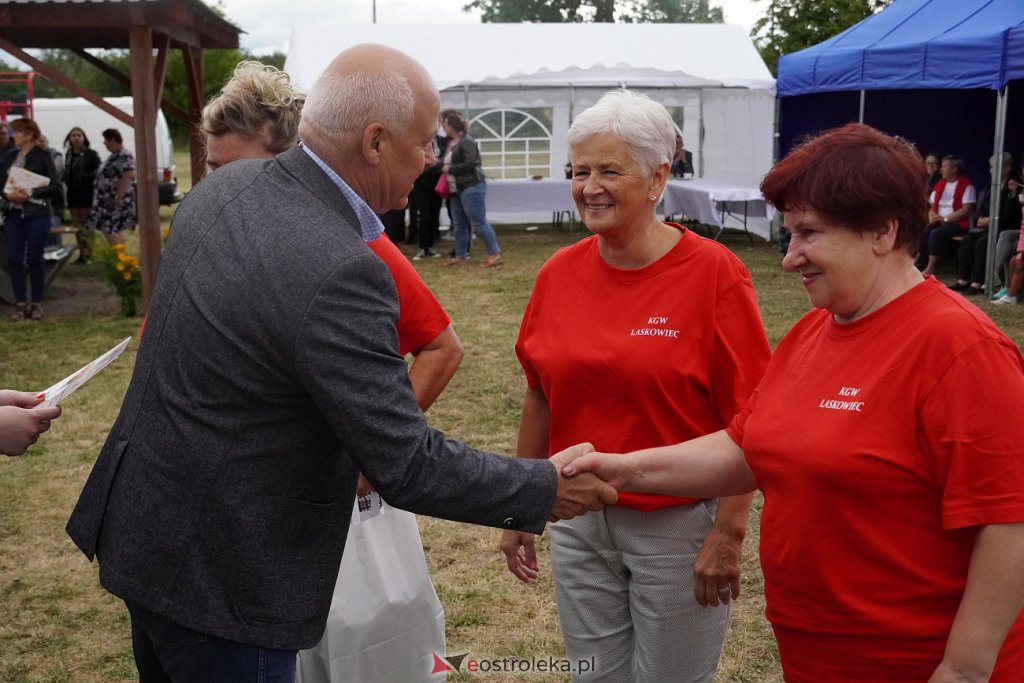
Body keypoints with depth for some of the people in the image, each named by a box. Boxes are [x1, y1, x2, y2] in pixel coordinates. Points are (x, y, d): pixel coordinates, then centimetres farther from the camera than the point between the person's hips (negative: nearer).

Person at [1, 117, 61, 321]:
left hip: (36, 214, -4)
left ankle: (36, 304, 12)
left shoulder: (42, 156, -2)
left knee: (35, 259, 1)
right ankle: (20, 303, 8)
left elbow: (56, 186, -7)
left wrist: (30, 192, -16)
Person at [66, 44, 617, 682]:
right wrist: (546, 490, -12)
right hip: (215, 569, -9)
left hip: (142, 522, 9)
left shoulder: (223, 186, -2)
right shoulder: (339, 271, -29)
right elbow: (408, 467, -25)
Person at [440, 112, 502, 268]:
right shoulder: (451, 143, 15)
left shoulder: (466, 142, -15)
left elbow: (471, 164, -23)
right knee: (459, 225, 11)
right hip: (456, 190, 10)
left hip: (471, 188, -10)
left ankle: (495, 253, -4)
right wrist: (443, 167, 7)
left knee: (478, 222, -9)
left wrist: (450, 169, -16)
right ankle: (461, 256, 17)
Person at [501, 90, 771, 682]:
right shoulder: (559, 274, 0)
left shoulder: (714, 272, -13)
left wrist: (729, 533, -15)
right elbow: (541, 398, 8)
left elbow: (746, 419, -13)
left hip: (679, 525, -4)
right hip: (579, 525, 4)